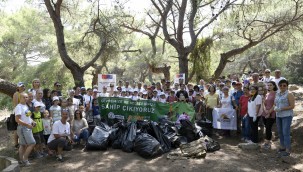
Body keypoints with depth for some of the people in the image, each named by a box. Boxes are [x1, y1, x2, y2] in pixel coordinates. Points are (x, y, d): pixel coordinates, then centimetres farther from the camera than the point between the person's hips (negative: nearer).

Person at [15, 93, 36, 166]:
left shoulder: (26, 106, 14)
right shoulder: (19, 107, -14)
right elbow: (17, 120, -21)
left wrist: (32, 121, 7)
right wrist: (27, 124, -23)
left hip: (27, 128, 9)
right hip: (23, 128, -9)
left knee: (23, 144, 14)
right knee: (32, 143, -9)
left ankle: (21, 160, 23)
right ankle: (25, 159, 1)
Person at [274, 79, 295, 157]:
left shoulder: (289, 94, -9)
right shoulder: (277, 94, 12)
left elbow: (292, 106, -13)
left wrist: (281, 109, -19)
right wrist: (275, 108, -1)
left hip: (287, 116, -7)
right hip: (278, 116, 7)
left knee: (286, 133, -7)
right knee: (280, 132, 13)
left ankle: (287, 150, 1)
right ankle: (282, 147, 27)